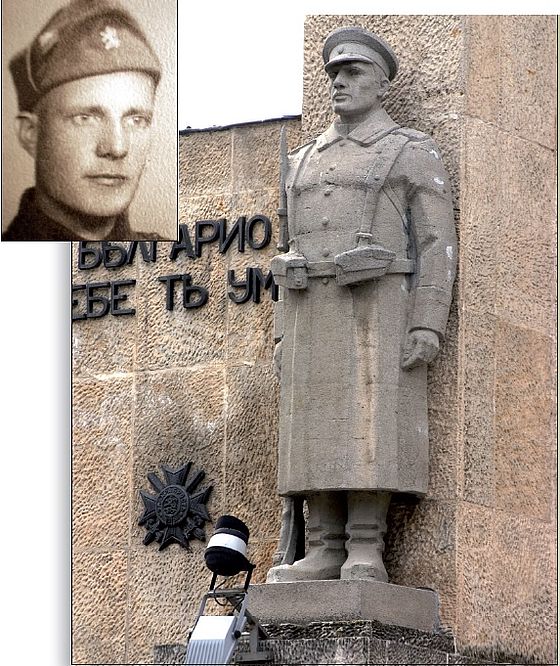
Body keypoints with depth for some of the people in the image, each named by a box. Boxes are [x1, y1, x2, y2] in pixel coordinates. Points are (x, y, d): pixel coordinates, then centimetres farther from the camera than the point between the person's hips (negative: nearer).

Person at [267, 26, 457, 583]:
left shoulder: (413, 154, 3)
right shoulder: (307, 161, 20)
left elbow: (438, 244, -3)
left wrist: (429, 325, -15)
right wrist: (286, 335, 11)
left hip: (379, 308, -5)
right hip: (317, 315, 5)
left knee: (370, 427, -13)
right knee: (317, 427, -2)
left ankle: (365, 555, -13)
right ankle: (325, 554, -2)